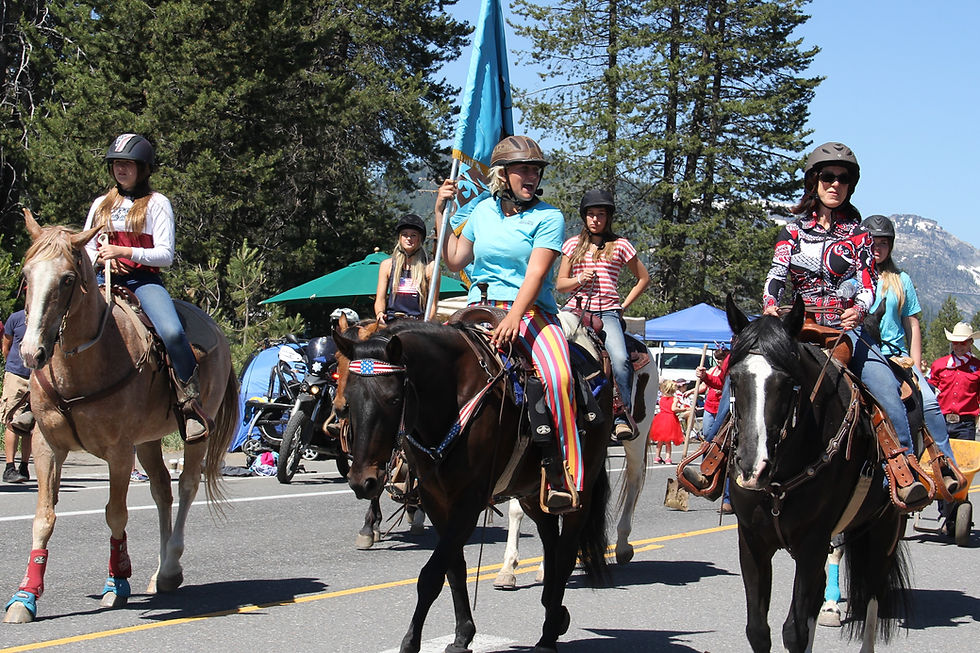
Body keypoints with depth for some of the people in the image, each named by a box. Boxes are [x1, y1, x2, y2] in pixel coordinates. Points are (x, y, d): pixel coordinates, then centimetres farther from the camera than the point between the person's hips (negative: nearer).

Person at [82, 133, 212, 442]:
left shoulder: (156, 203, 6)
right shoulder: (101, 204, 20)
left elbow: (165, 254, -4)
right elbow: (85, 250, 21)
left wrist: (122, 251, -17)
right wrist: (100, 259, -3)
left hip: (143, 280, -4)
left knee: (172, 333, -33)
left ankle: (191, 405, -21)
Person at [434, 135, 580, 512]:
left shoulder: (548, 218, 0)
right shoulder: (484, 211, 14)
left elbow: (535, 273, -12)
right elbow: (455, 261, 19)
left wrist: (514, 317, -27)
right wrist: (441, 212, 14)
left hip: (531, 312, -4)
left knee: (558, 376, -32)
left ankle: (562, 474, -30)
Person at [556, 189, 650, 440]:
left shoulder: (620, 245, 11)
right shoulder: (573, 244, 15)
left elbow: (643, 278, 18)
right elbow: (560, 284, 14)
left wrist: (623, 306, 9)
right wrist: (579, 279, -7)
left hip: (607, 313, -1)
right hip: (576, 309, 2)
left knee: (620, 359, -29)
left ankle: (623, 417, -21)